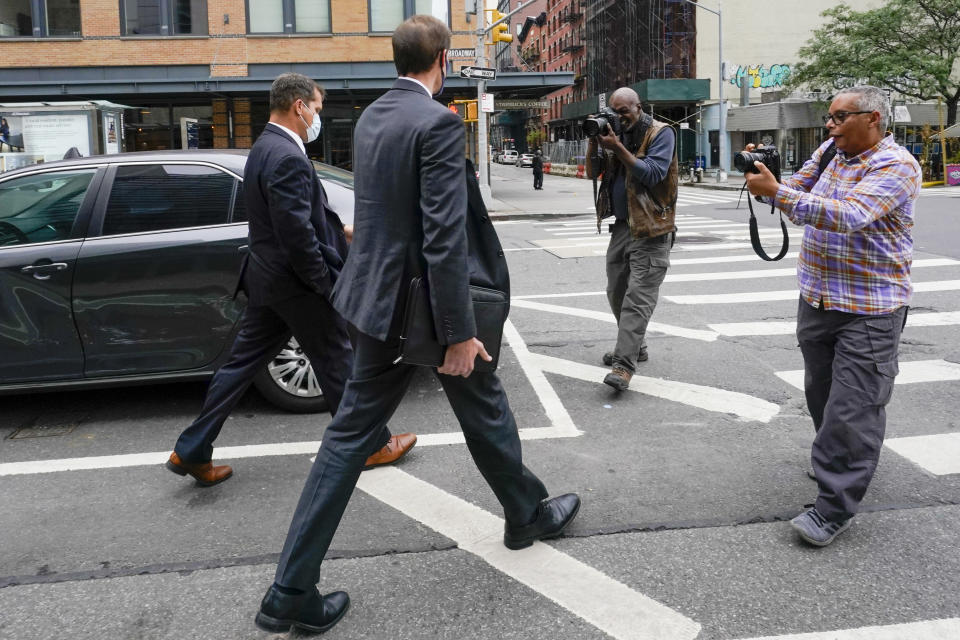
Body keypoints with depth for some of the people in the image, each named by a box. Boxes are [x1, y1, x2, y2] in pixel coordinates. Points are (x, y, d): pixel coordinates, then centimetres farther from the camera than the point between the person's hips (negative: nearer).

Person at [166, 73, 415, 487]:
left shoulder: (265, 148, 12)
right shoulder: (288, 158, -21)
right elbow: (297, 234, -25)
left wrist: (337, 231, 18)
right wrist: (327, 284, -17)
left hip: (267, 278, 10)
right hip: (296, 282, -10)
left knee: (242, 363, 13)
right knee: (337, 363, 5)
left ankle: (192, 452, 18)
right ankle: (372, 446, 20)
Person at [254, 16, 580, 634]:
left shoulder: (371, 117, 8)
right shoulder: (439, 123, -18)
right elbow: (443, 240, -24)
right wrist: (460, 332, -20)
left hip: (382, 299, 7)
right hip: (429, 304, -7)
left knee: (352, 433, 8)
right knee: (484, 409, 17)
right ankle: (528, 514, 43)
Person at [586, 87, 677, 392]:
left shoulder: (660, 133, -6)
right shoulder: (615, 133, 12)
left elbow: (653, 173, -19)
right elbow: (593, 172, 9)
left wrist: (618, 148, -22)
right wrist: (593, 142, -7)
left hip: (651, 229, -8)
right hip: (622, 226, 8)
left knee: (638, 298, -12)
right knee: (617, 293, 14)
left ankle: (624, 364, -16)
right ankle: (635, 347, 30)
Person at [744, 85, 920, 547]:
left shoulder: (896, 166, -16)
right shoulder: (829, 151, 9)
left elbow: (848, 216, -29)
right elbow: (796, 193, 11)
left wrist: (775, 192, -33)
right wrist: (765, 173, -11)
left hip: (869, 310, -7)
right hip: (817, 299, 8)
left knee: (853, 408, -6)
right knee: (820, 392, 19)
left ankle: (835, 508, -1)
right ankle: (836, 458, 41)